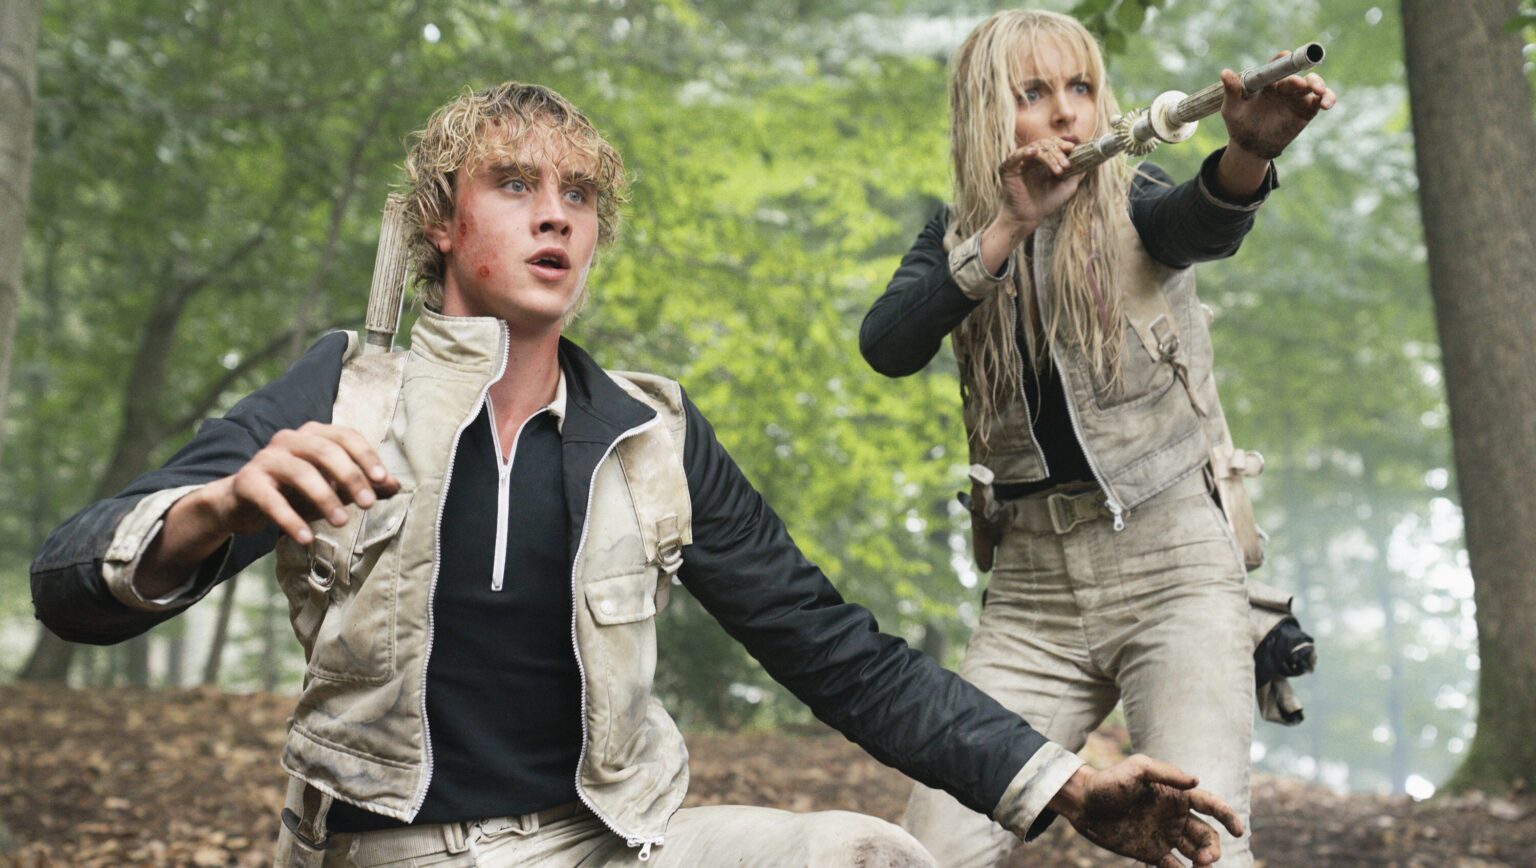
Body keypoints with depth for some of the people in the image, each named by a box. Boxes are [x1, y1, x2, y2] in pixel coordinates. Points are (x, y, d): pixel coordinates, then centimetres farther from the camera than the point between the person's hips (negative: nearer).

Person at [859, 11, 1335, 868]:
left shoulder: (1132, 205, 2)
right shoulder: (961, 238, 10)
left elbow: (1205, 224, -23)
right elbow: (887, 346, -9)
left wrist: (1250, 152, -46)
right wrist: (1008, 229, -19)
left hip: (1173, 567, -3)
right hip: (1031, 587, 3)